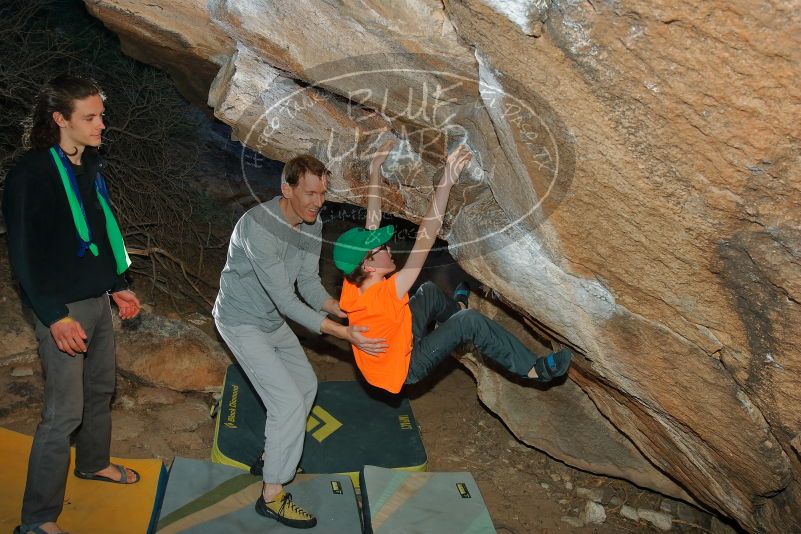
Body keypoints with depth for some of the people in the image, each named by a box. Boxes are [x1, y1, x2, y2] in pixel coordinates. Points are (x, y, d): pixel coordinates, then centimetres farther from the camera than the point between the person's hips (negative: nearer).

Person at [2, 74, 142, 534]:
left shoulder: (89, 166, 7)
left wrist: (118, 286, 17)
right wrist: (54, 317, -22)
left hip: (97, 300, 8)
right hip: (61, 308, -8)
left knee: (101, 388, 21)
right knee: (64, 412, -4)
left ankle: (94, 463, 45)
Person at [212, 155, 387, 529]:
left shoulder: (313, 224, -9)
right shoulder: (259, 226, -34)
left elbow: (309, 284, -5)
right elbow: (285, 300, -34)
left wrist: (344, 310, -23)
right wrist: (345, 334, -38)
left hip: (273, 320, 9)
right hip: (242, 323, -8)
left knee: (306, 384, 18)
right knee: (289, 402, -13)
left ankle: (273, 457, 37)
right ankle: (272, 496, 4)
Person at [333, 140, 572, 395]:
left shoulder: (354, 284, -16)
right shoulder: (384, 296, -37)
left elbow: (371, 222, -7)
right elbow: (424, 240, -44)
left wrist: (375, 171, -5)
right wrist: (446, 181, -45)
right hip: (404, 369, -8)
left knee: (429, 291, 11)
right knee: (470, 321, -19)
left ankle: (455, 309, 44)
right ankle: (534, 369, -6)